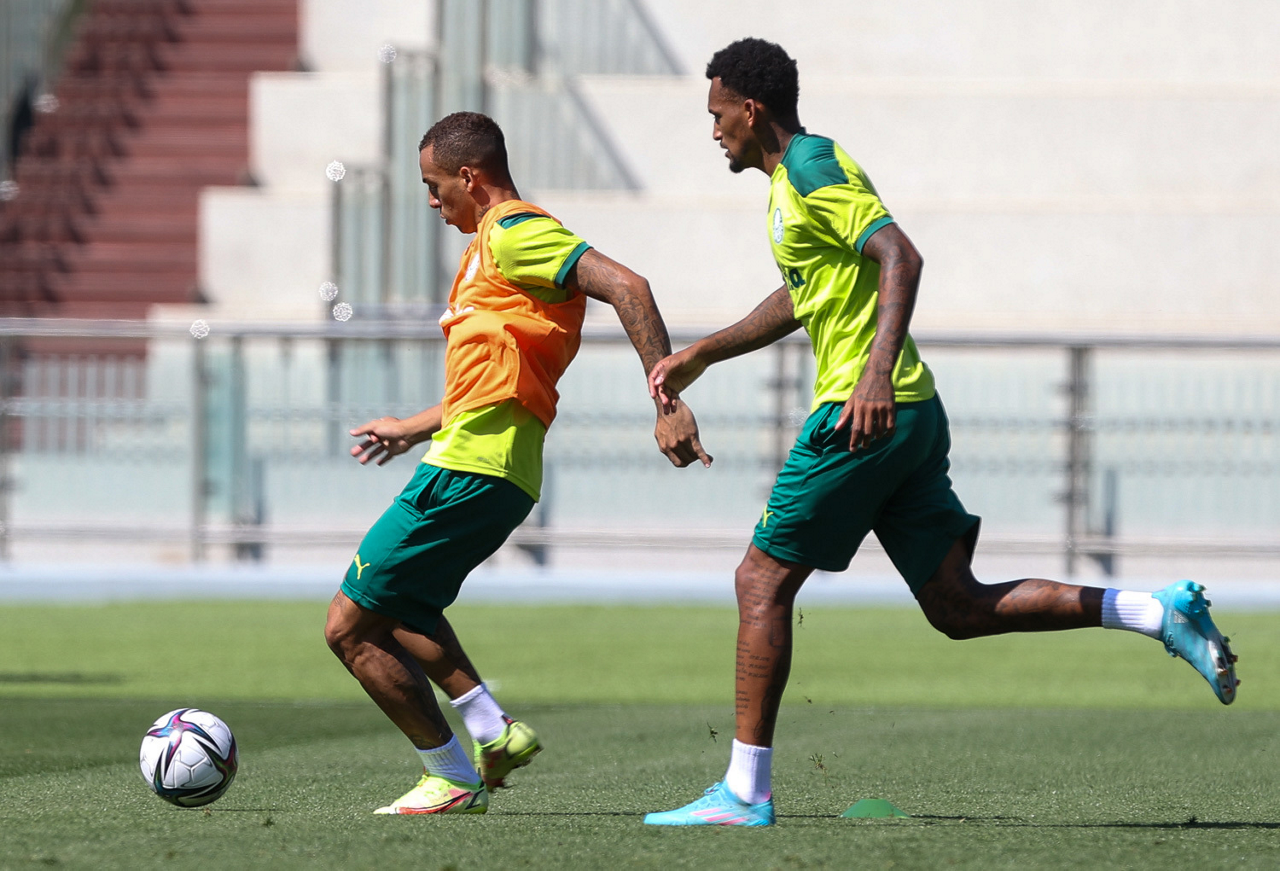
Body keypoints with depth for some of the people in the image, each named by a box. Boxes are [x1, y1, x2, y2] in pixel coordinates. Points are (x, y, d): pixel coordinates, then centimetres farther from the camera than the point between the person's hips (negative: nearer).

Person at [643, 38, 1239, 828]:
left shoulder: (814, 169, -9)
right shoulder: (794, 176, 22)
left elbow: (900, 258, -23)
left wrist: (877, 371, -34)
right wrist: (699, 356, 38)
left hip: (866, 411, -10)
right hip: (911, 415, 10)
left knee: (762, 582, -3)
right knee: (959, 607, 5)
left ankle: (745, 793, -2)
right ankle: (1161, 613, -2)